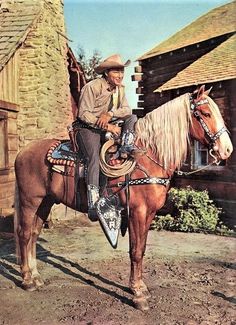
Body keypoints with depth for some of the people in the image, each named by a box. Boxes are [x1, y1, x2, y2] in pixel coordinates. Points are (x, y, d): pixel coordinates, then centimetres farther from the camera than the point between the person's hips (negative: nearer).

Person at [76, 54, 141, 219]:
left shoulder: (120, 88, 7)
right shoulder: (92, 87, -13)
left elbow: (127, 109, -1)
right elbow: (84, 114, -18)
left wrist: (110, 114, -22)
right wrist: (107, 127, -23)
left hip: (109, 126, 7)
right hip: (88, 127, -7)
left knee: (132, 118, -5)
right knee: (95, 156, -29)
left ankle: (126, 146, -27)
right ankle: (93, 201, -34)